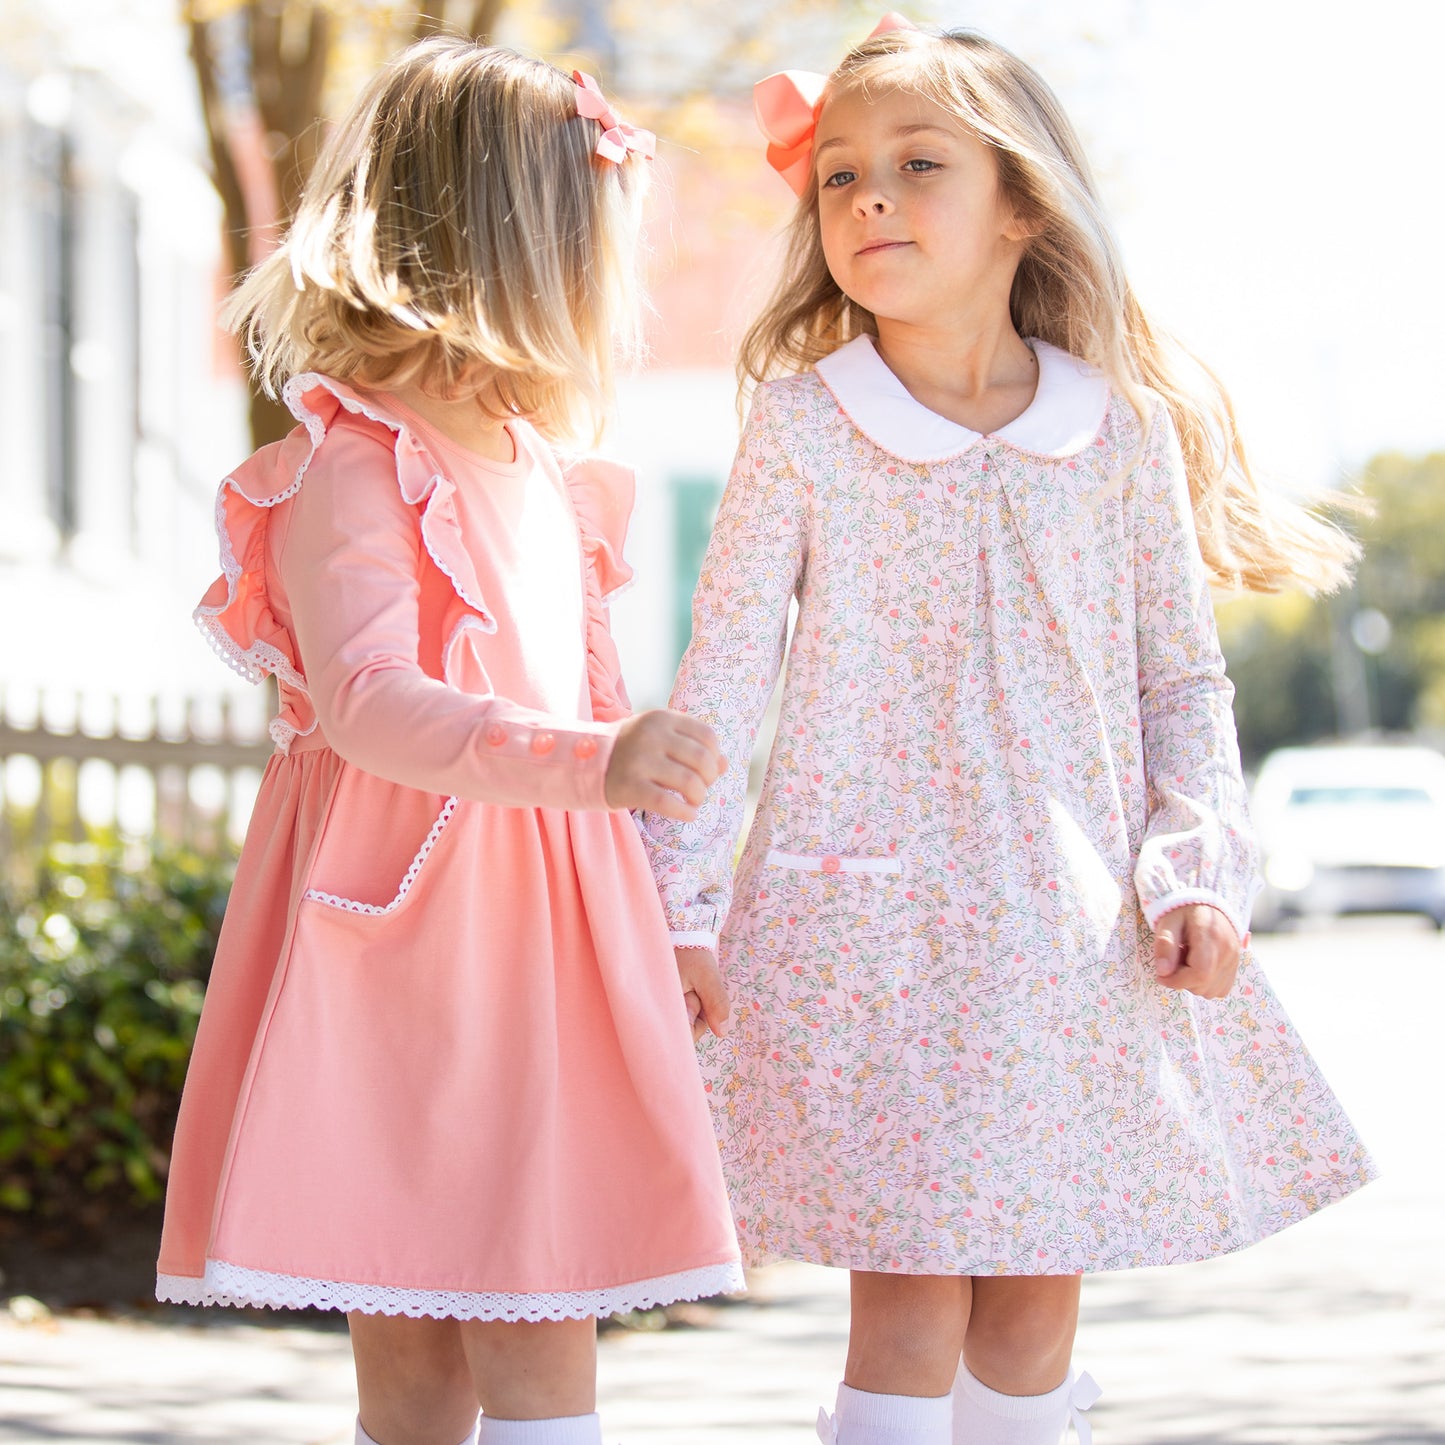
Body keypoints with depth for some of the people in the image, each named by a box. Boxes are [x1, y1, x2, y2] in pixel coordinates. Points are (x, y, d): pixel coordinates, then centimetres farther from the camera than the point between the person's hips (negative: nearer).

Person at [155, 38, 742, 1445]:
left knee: (535, 1326, 1)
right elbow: (366, 701, -25)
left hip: (547, 934, 7)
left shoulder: (542, 474, 16)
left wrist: (651, 916, 30)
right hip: (402, 924, -7)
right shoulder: (353, 470, -12)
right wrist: (591, 759, -37)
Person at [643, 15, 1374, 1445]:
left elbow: (1184, 679, 9)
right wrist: (680, 903, -4)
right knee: (911, 1302, -7)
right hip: (867, 925, -2)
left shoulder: (1124, 429, 1)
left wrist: (1198, 871, -3)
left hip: (1073, 930, 3)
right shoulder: (801, 426, -4)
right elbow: (722, 675, -1)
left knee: (1039, 1300, 8)